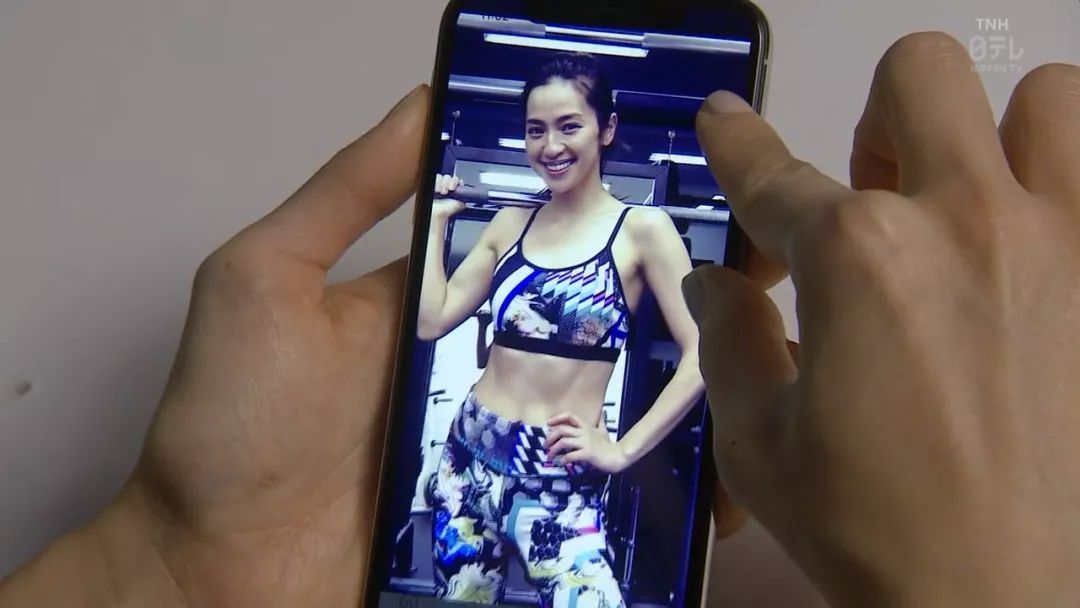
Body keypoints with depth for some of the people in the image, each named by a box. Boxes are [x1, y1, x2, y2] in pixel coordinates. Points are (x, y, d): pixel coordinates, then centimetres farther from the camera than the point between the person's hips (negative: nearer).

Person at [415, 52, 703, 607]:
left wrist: (623, 450, -11)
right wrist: (435, 220, 5)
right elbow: (431, 320, 3)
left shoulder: (642, 228, -6)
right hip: (472, 455, 5)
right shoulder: (510, 222, 7)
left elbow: (702, 356, -11)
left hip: (562, 475, -4)